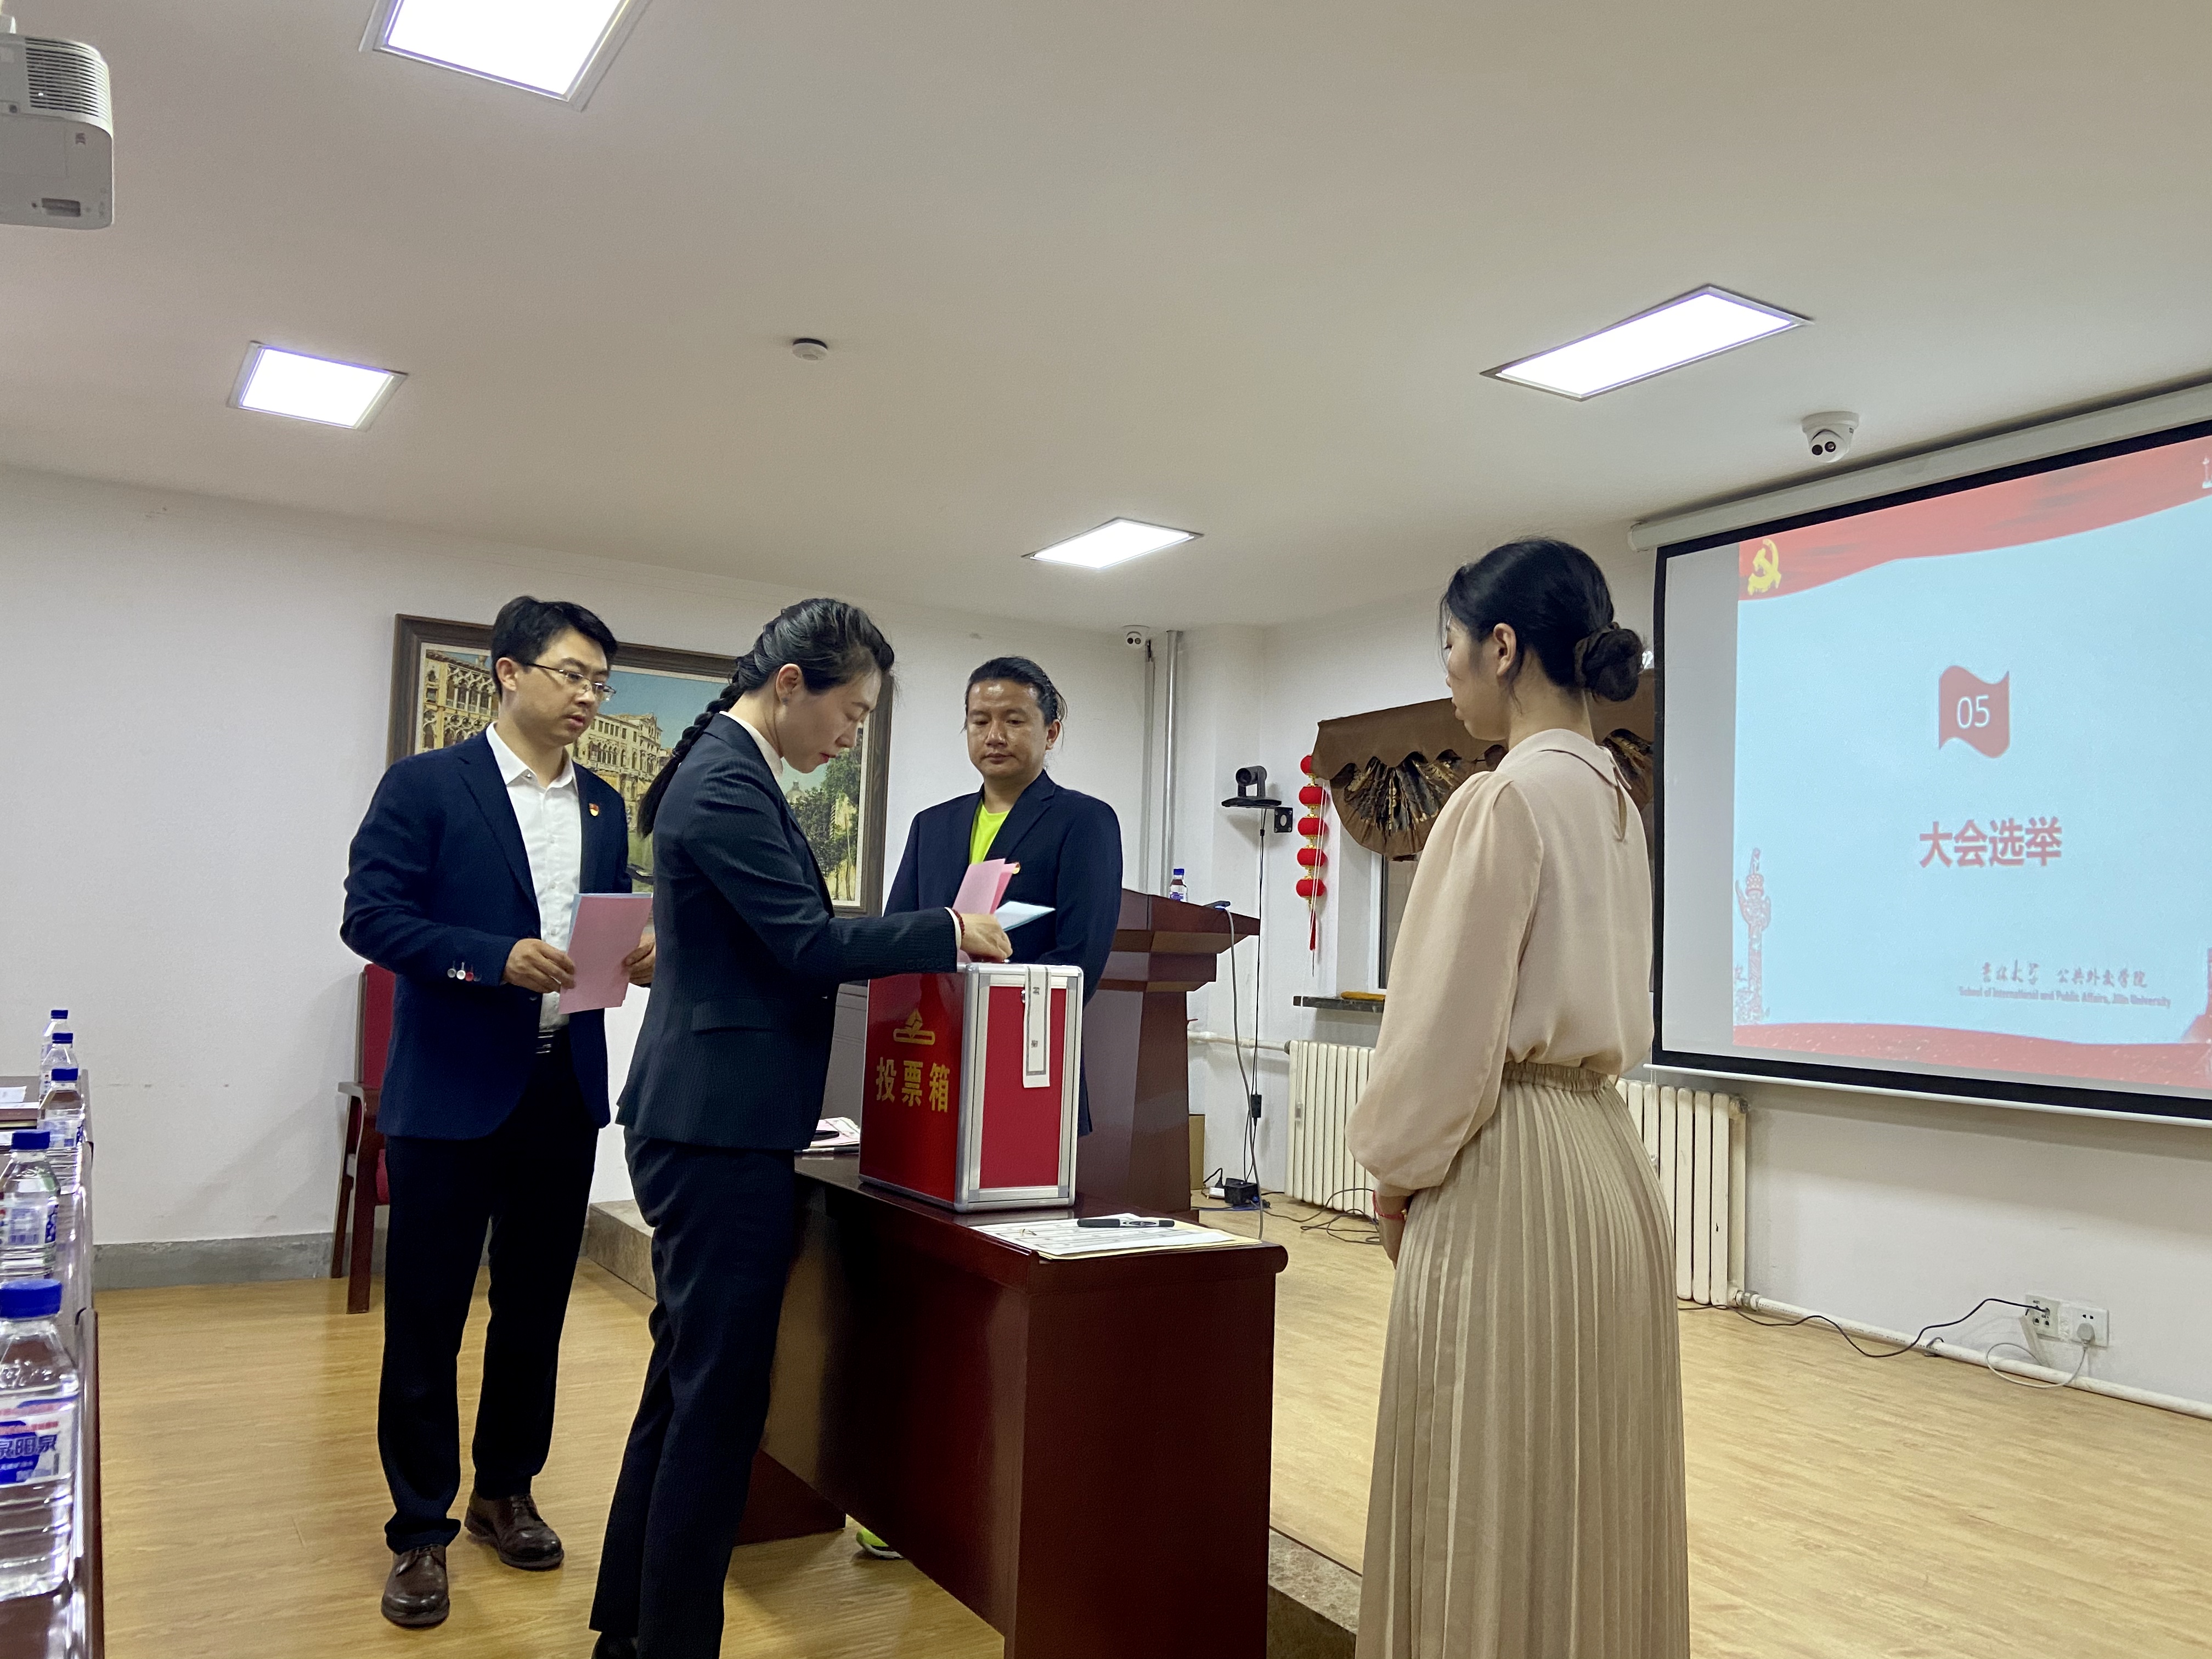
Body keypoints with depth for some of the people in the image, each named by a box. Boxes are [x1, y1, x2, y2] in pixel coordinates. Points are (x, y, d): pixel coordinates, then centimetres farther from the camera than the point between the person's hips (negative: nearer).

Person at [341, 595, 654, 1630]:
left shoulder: (604, 807, 11)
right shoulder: (426, 785, -5)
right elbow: (370, 913, -12)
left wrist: (643, 955, -8)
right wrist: (496, 958, -24)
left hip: (564, 1088, 5)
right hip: (453, 1090, -5)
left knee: (535, 1308, 15)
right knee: (425, 1316, 5)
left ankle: (506, 1493, 32)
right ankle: (420, 1533, 19)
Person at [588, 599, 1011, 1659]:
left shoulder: (724, 768, 15)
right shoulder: (727, 782, -17)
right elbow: (806, 944, -21)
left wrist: (928, 939, 12)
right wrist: (953, 931, -12)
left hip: (707, 1124, 11)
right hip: (721, 1130, -11)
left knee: (687, 1383, 19)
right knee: (719, 1400, -1)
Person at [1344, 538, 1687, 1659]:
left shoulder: (1507, 796, -15)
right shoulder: (1613, 798, 11)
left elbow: (1450, 1026, -16)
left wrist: (1395, 1168, -2)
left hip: (1509, 1177, -9)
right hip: (1605, 1155, 9)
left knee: (1495, 1507, 4)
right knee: (1586, 1505, 18)